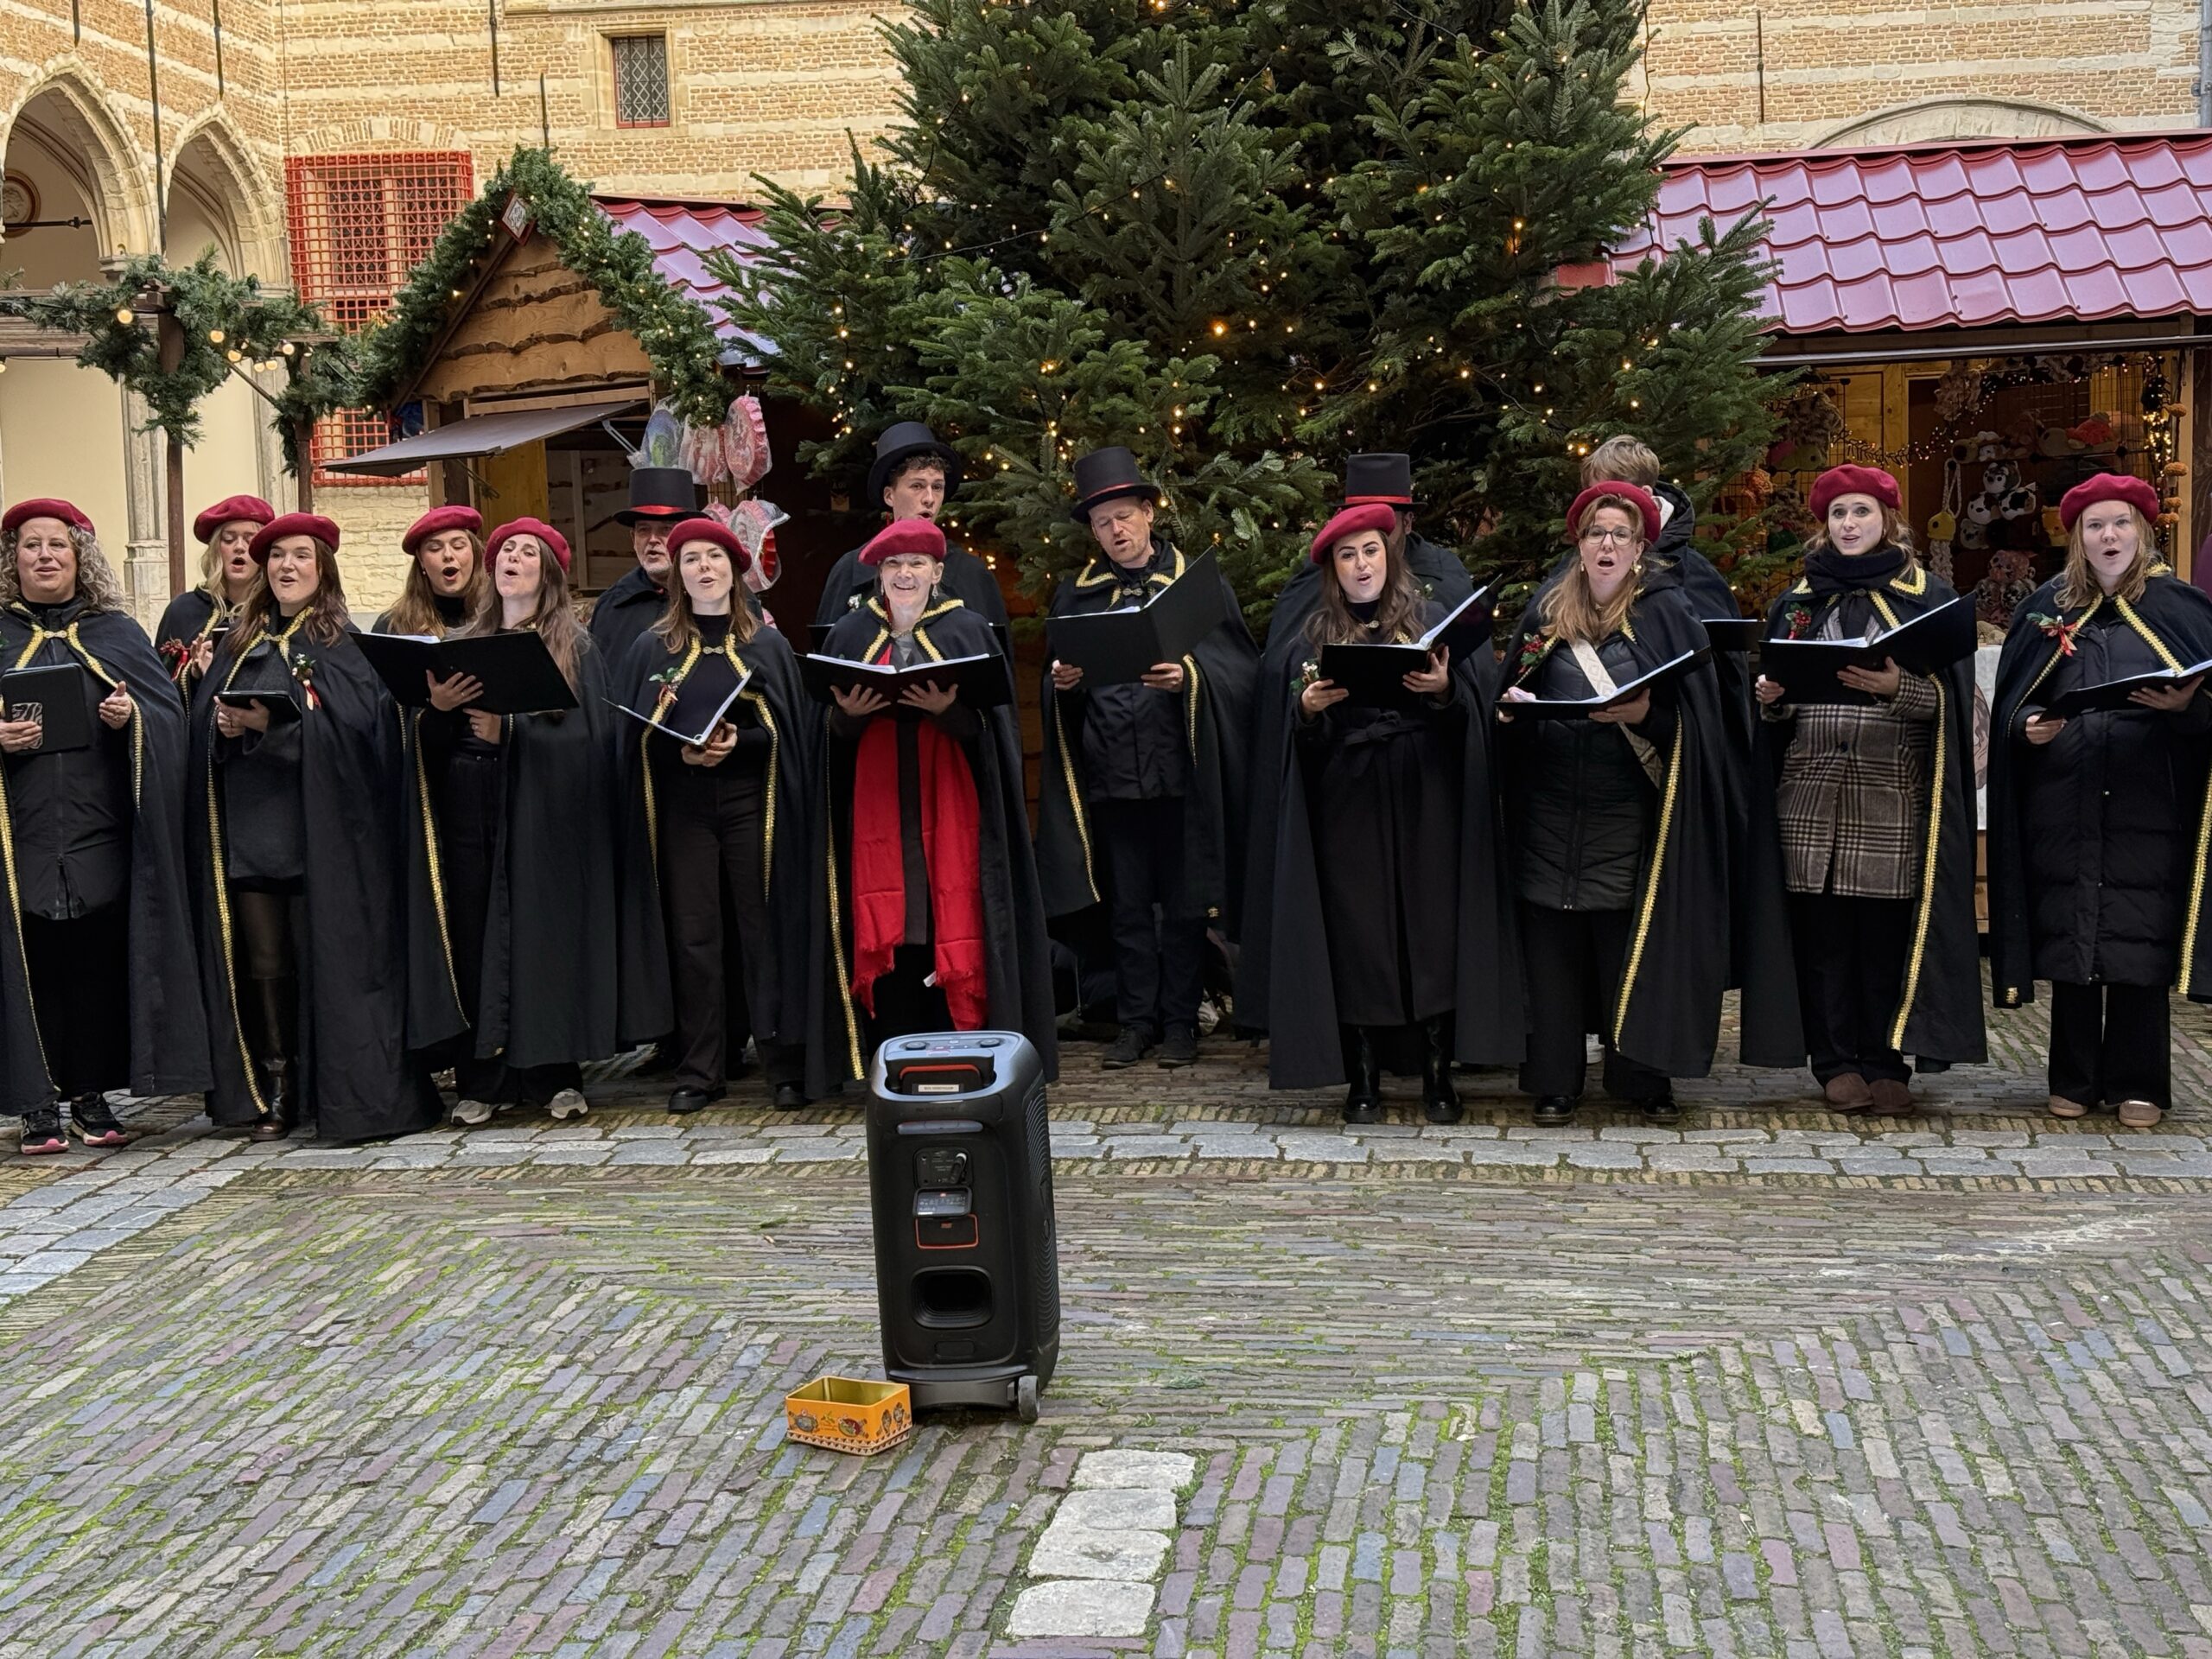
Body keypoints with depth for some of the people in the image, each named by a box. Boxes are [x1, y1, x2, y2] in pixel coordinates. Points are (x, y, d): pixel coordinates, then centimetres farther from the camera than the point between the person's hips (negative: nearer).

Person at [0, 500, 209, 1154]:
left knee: (99, 964, 1)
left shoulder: (117, 633, 11)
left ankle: (92, 1095, 11)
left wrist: (132, 717, -14)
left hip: (100, 834, 1)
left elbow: (170, 711, 6)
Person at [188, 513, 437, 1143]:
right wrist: (226, 724, -10)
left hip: (318, 825, -4)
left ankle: (343, 1095, 3)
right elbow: (205, 719, 13)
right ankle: (274, 1092, 10)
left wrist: (268, 725, -19)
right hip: (248, 825, 4)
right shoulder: (240, 642, 18)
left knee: (324, 956, -3)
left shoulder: (348, 642, 3)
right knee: (263, 962, 4)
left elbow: (352, 723, -11)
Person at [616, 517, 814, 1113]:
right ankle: (700, 1070, 7)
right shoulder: (652, 649, 10)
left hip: (752, 804, -1)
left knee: (765, 931, -2)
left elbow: (789, 731, 3)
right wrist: (681, 752, -13)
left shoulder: (767, 645, 7)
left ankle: (785, 1063, 4)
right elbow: (638, 737, 6)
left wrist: (736, 743, -14)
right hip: (681, 809, 1)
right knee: (694, 938, 1)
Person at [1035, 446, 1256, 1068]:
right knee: (1126, 905, 6)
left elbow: (1241, 667, -1)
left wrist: (1189, 676, -18)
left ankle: (1179, 1021, 11)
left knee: (1183, 904, 2)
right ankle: (1136, 1022, 14)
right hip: (1109, 773, 2)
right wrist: (1062, 682, -6)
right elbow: (1056, 687, 16)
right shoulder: (1076, 594, 13)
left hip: (1180, 768, -2)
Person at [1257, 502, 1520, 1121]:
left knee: (1433, 928, -1)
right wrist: (1308, 707, -16)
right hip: (1348, 807, 1)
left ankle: (1438, 1073, 7)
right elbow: (1297, 734, 4)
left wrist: (1444, 691, -20)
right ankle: (1363, 1078, 8)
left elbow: (1471, 706, 0)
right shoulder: (1315, 633, 11)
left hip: (1425, 800, -1)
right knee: (1357, 933, 1)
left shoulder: (1432, 619, 8)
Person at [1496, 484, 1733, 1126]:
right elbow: (1512, 691, 17)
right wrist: (1515, 704, -5)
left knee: (1631, 945, 0)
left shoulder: (1667, 613, 1)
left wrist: (1644, 715, -20)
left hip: (1628, 813, -2)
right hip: (1551, 808, 3)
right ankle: (1554, 1080, 11)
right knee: (1552, 946, 2)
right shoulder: (1547, 609, 10)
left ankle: (1642, 1078, 12)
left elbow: (1690, 714, -3)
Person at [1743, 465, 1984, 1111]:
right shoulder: (1797, 601, 14)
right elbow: (1776, 701, 15)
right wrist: (1769, 696, -7)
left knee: (1888, 931, -3)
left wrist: (1898, 688, -21)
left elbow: (1949, 696, -2)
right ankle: (1835, 1062, 8)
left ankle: (1885, 1063, 6)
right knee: (1823, 929, 1)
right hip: (1812, 791, 2)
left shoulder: (1929, 598, 6)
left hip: (1894, 795, -2)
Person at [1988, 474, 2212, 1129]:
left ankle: (2138, 1083, 9)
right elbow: (2010, 706, 10)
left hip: (2147, 808, -2)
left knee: (2138, 945, -1)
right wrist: (2027, 728, -9)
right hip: (2064, 807, 2)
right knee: (2068, 944, 5)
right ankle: (2075, 1079, 14)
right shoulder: (2047, 609, 10)